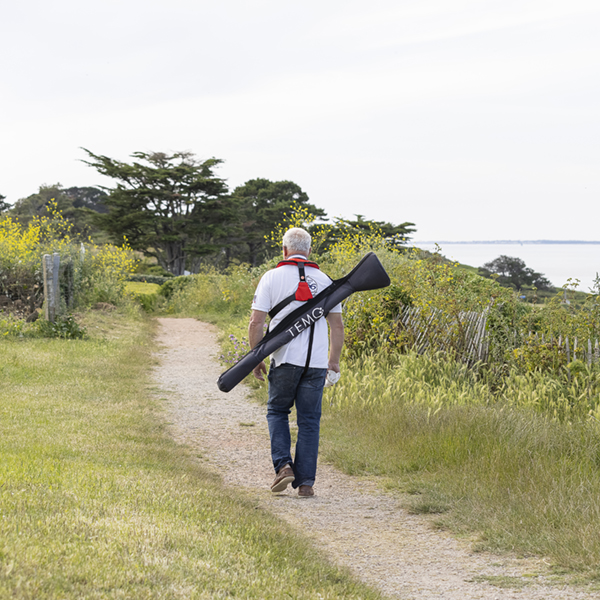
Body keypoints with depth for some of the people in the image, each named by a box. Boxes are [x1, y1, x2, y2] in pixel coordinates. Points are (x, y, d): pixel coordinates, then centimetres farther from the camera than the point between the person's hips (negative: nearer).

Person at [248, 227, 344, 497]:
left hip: (285, 359, -2)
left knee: (277, 412, 17)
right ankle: (305, 482, 4)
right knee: (309, 421, 7)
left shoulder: (272, 278, 1)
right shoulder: (324, 280, 9)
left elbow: (256, 323, -3)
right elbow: (337, 326, 10)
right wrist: (334, 361, 20)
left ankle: (283, 465, 0)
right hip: (317, 362, 2)